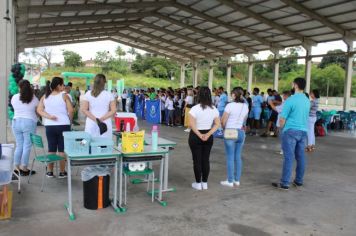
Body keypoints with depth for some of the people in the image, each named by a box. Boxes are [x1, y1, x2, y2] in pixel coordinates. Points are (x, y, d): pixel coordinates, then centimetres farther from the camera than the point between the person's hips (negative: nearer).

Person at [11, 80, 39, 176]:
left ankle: (17, 167, 17)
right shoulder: (33, 98, -3)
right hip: (29, 123, -3)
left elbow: (14, 107, 15)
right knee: (27, 146, 1)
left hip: (16, 122, 4)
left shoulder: (14, 97, 2)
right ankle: (24, 168, 3)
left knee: (19, 146, 13)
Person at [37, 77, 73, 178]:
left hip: (49, 126, 4)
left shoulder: (45, 97, 7)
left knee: (51, 149, 12)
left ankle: (50, 171, 17)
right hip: (63, 125, -4)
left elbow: (39, 110, 0)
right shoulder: (64, 96, -5)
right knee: (62, 149, 4)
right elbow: (71, 110, -12)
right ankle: (62, 172, 9)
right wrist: (69, 120, 3)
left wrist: (48, 116, -6)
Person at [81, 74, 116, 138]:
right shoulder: (109, 95, -1)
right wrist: (103, 118, -6)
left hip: (91, 123, 1)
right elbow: (113, 111, -4)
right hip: (106, 123, -1)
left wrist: (95, 119, -7)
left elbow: (84, 110, -4)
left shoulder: (88, 94, 1)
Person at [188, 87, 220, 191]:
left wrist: (199, 135, -13)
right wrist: (208, 134, -9)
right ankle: (205, 183, 20)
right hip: (208, 137, 4)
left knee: (197, 160, 6)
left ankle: (198, 183, 14)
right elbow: (217, 124, -3)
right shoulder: (214, 109, 0)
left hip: (195, 136, -4)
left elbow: (191, 124, -21)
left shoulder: (195, 108, -14)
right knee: (206, 160, 12)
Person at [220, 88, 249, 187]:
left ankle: (230, 181, 7)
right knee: (238, 157, 12)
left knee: (230, 157, 1)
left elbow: (223, 121, -10)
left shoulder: (230, 105, -13)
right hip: (241, 132, 6)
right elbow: (244, 120, 13)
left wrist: (224, 128, 8)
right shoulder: (245, 106, 4)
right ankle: (237, 180, 19)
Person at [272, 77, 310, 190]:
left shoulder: (290, 100, -13)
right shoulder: (307, 101, 9)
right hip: (303, 131, 6)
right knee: (300, 157, 12)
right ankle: (299, 181, 22)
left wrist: (282, 127, 9)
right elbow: (306, 116, 16)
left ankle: (285, 183, -3)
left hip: (291, 131, -6)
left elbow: (282, 119, -10)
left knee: (289, 157, -5)